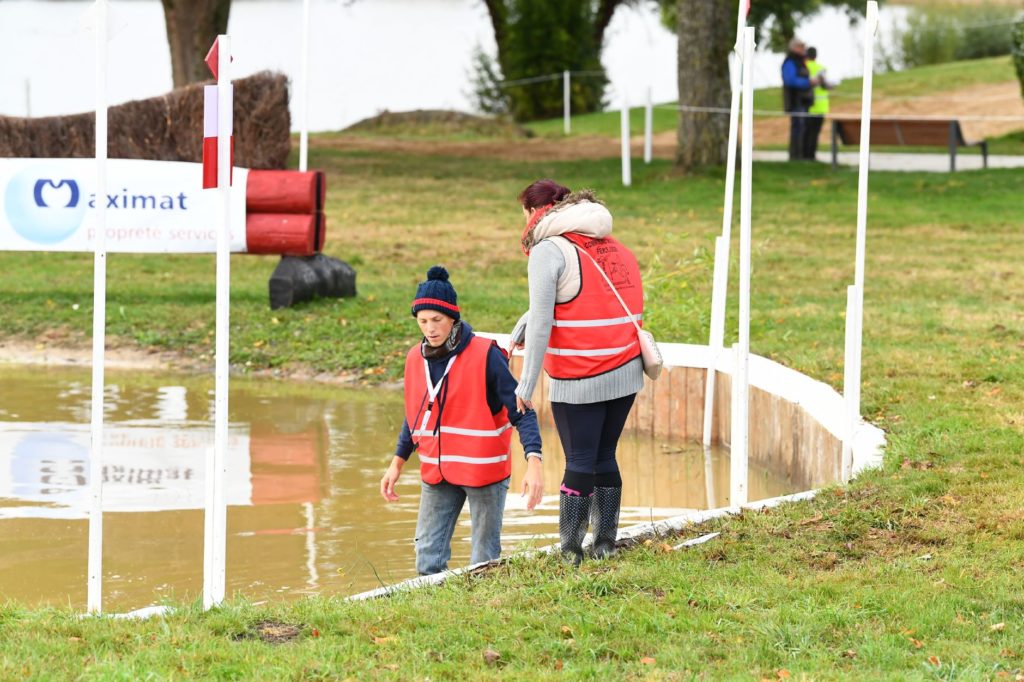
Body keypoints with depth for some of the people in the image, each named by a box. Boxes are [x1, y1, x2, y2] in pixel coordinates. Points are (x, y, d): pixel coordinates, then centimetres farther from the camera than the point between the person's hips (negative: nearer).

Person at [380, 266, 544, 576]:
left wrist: (533, 463, -28)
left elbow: (521, 411, -17)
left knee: (484, 560, 1)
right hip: (437, 474, 5)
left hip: (483, 469, -5)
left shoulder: (485, 355, -15)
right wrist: (397, 463, 17)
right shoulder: (416, 358, 2)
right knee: (427, 558, 3)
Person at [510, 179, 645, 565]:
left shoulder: (549, 250, -9)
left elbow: (541, 324, -14)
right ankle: (605, 545, 15)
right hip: (626, 374, 6)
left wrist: (526, 386, -13)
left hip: (578, 383, -6)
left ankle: (570, 552, -2)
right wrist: (518, 334, 23)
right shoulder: (614, 247, 14)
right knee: (605, 458, 13)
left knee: (579, 464, -3)